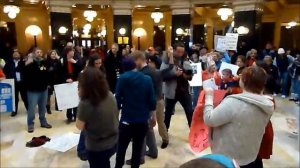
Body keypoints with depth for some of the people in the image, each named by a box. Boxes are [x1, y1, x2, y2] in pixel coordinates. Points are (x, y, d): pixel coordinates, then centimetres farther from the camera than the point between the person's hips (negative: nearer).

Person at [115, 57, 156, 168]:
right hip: (143, 120, 2)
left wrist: (118, 107, 12)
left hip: (127, 120, -2)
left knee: (121, 148, 14)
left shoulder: (123, 78, -7)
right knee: (138, 148, 14)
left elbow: (118, 98, -9)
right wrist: (151, 112, 15)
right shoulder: (147, 79, -1)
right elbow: (152, 100, -1)